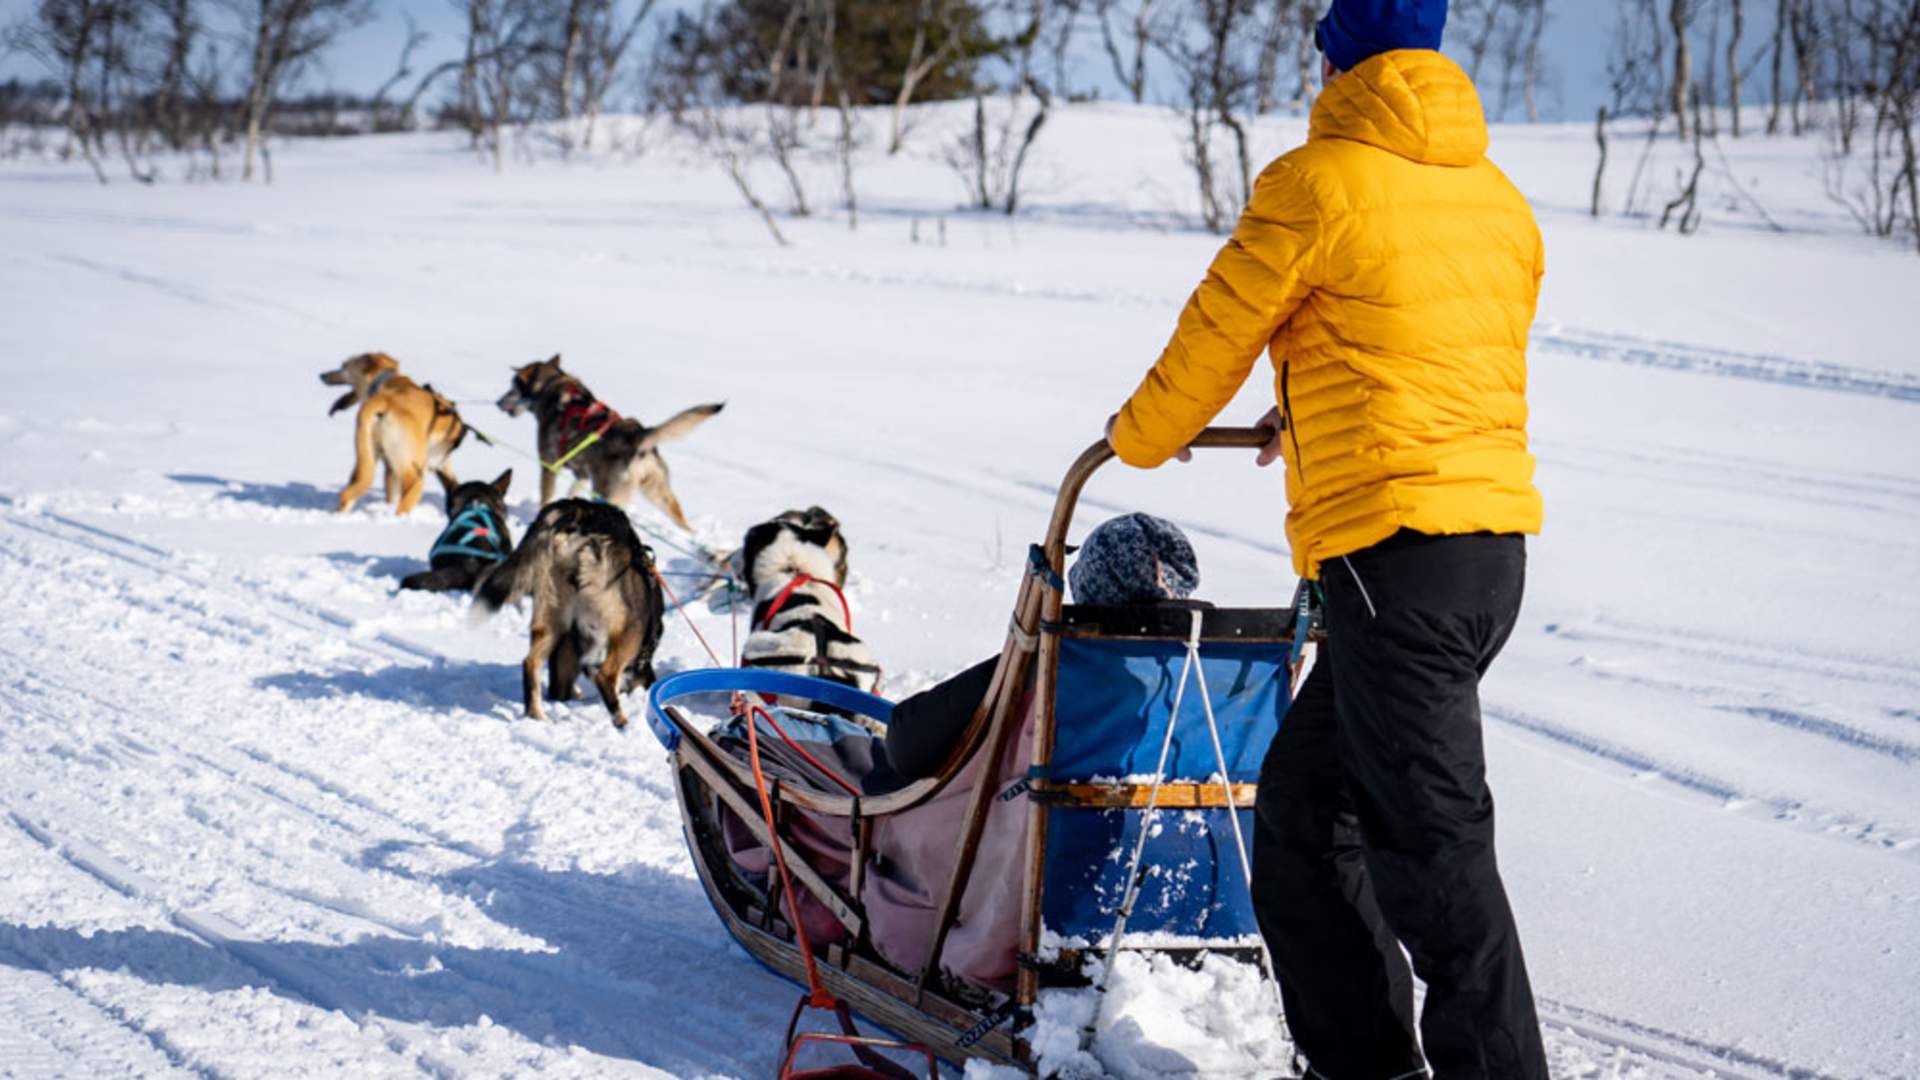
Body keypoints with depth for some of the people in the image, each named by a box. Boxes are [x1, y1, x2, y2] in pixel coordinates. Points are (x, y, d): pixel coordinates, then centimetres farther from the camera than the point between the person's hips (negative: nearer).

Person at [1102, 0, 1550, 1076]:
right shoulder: (1500, 200, 16)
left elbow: (1216, 336, 5)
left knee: (1430, 837, -6)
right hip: (1498, 542, 8)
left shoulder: (1317, 184, -5)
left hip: (1393, 551, -8)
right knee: (1302, 804, 18)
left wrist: (1141, 438, 24)